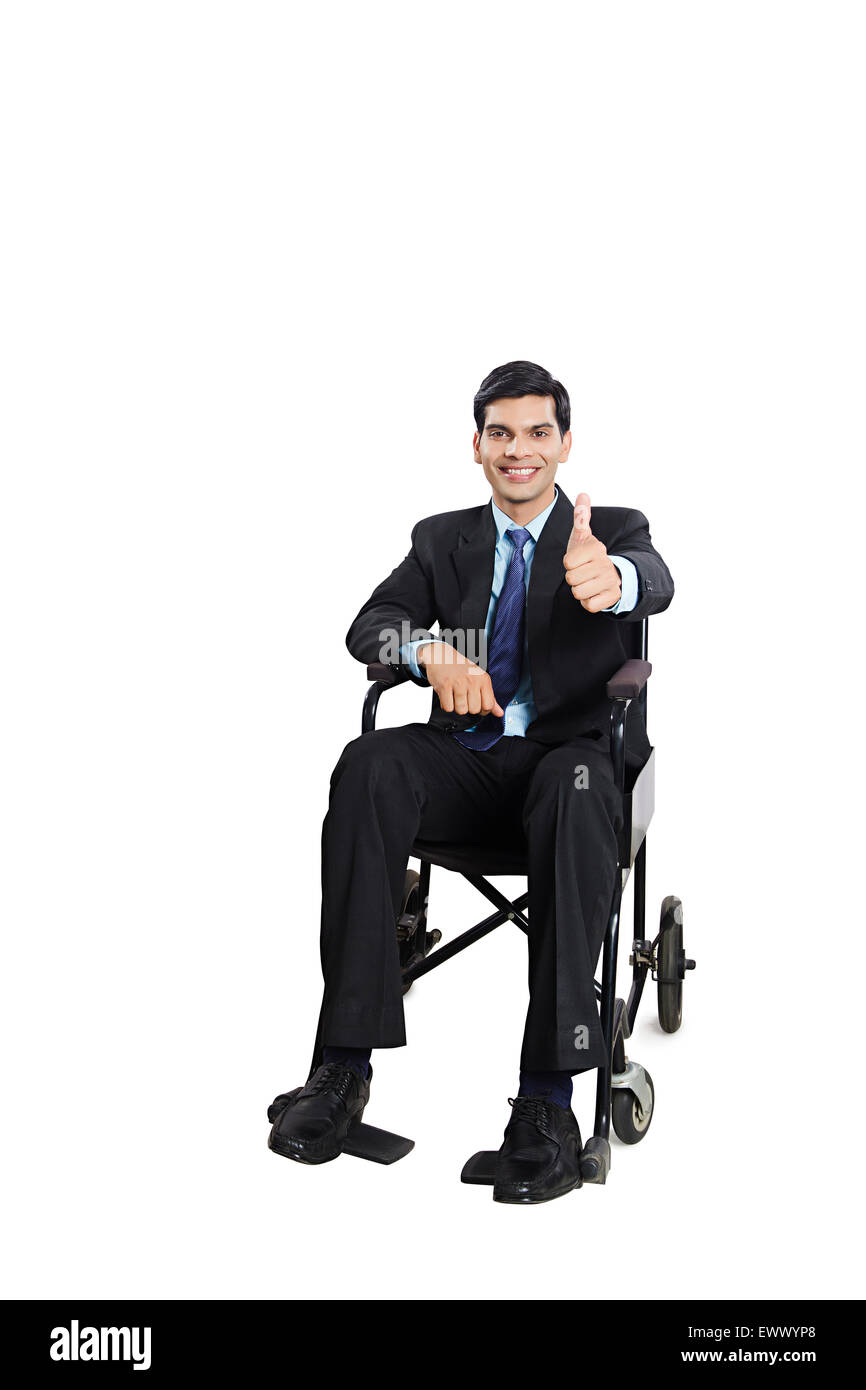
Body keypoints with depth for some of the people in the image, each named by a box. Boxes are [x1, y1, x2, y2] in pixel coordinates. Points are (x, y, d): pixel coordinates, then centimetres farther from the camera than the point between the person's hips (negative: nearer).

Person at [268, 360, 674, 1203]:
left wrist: (612, 578, -43)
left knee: (573, 791, -39)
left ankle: (547, 1096, -39)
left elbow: (655, 582, -16)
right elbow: (369, 626, 5)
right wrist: (430, 650, -20)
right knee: (368, 766, -31)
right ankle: (344, 1062, -32)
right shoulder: (442, 539, 18)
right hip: (467, 759, 3)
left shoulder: (613, 529, 9)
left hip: (571, 751, -2)